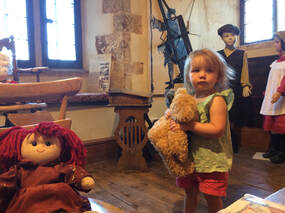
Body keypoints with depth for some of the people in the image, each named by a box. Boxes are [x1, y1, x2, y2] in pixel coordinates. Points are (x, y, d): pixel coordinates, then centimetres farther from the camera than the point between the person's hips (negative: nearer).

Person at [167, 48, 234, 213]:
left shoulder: (217, 100, -17)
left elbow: (217, 129, -26)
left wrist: (188, 126, -29)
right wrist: (171, 113, -5)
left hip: (212, 161, -6)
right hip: (189, 158, 6)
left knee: (212, 198, 9)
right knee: (190, 192, 22)